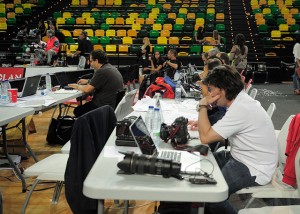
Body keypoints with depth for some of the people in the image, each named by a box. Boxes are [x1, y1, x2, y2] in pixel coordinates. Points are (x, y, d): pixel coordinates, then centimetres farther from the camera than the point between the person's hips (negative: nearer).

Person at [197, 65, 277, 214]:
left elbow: (205, 138, -25)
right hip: (241, 157, 10)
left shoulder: (240, 109, -28)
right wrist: (203, 125, 0)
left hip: (254, 169, -10)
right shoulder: (240, 100, 3)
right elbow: (218, 132, 14)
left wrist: (202, 107, -16)